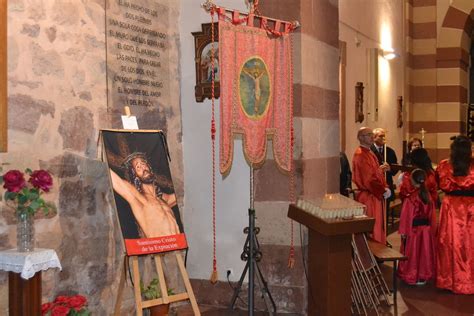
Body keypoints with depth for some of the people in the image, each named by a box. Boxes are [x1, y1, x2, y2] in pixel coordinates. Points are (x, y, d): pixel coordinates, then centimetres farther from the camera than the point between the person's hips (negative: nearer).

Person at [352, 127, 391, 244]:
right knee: (371, 230, -2)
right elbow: (368, 180, -23)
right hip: (368, 198, -10)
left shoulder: (369, 153, 13)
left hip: (375, 196, 10)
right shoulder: (360, 155, -19)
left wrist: (385, 187, 2)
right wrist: (383, 191, -15)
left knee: (378, 228, 16)